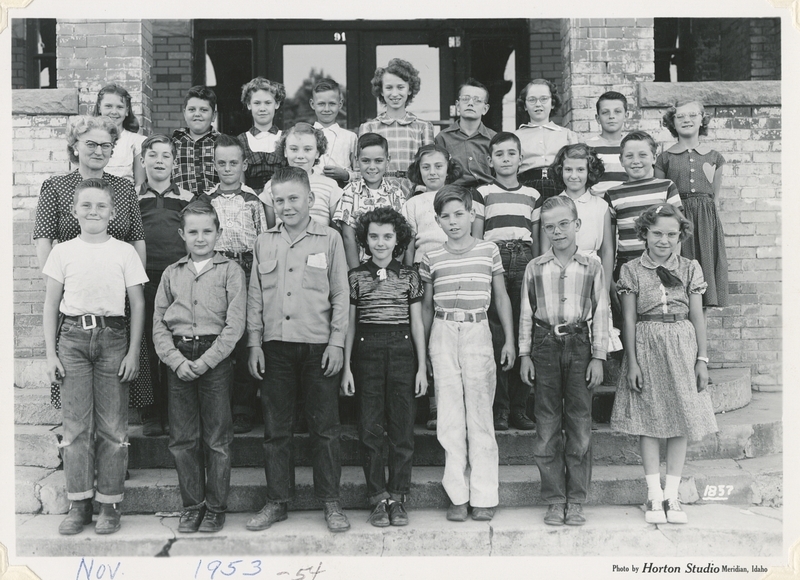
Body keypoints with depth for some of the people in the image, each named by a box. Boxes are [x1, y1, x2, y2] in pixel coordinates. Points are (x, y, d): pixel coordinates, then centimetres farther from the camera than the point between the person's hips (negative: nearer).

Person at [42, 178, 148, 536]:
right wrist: (50, 353, 2)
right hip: (73, 338, 1)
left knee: (112, 426, 1)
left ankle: (109, 504, 10)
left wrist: (133, 351, -1)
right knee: (76, 424, 1)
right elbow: (51, 306, 8)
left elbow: (138, 305, 5)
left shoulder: (125, 253, 4)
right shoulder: (63, 252, 7)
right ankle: (79, 504, 11)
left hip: (113, 337, -1)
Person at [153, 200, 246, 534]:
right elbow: (158, 323, 8)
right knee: (182, 438, 6)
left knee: (217, 438, 1)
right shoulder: (172, 274, 12)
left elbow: (235, 325, -5)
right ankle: (192, 506, 18)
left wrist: (204, 362, -12)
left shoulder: (230, 271, 2)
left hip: (216, 358, -3)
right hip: (179, 360, 3)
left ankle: (216, 507, 13)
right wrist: (177, 360, -7)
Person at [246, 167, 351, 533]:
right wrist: (254, 344, 5)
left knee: (325, 428, 3)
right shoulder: (264, 243, 9)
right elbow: (255, 297, 10)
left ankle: (331, 503, 14)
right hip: (275, 346, 3)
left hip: (319, 347, -2)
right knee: (275, 429, 8)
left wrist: (336, 342, -4)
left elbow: (341, 296, 1)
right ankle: (276, 502, 19)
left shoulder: (329, 239, 1)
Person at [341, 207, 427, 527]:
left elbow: (417, 323, 9)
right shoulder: (355, 276, 6)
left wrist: (422, 367, 4)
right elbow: (349, 323, 8)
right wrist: (346, 367, 2)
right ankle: (378, 499, 11)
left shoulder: (409, 276, 7)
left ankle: (397, 497, 12)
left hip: (402, 351, 0)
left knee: (402, 427, 1)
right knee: (370, 428, 1)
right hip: (367, 353, 0)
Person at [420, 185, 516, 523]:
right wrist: (423, 349, 14)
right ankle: (457, 495, 11)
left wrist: (510, 340, 6)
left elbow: (501, 297, 10)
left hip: (477, 331, -1)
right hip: (443, 333, 1)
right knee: (450, 416, 3)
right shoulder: (432, 259, 6)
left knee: (480, 413, 0)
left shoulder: (489, 251, 4)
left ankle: (483, 495, 8)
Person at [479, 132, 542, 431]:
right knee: (496, 334, -8)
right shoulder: (482, 193, 10)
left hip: (524, 262, 2)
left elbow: (536, 238, 19)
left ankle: (519, 407, 4)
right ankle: (499, 408, -1)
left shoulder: (532, 195, 18)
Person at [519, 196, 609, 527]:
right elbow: (526, 314, 9)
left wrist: (598, 357, -1)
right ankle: (555, 501, 13)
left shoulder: (592, 266, 3)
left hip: (579, 344, -1)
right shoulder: (534, 268, 6)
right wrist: (525, 354, 3)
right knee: (547, 427, 3)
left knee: (580, 425, 2)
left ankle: (576, 501, 12)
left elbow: (600, 313, 3)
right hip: (545, 346, 1)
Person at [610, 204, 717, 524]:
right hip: (646, 347, -2)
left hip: (682, 347, 2)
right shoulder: (631, 270, 1)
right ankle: (654, 495, 11)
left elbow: (697, 317, 6)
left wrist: (702, 359, 1)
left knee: (682, 419, 3)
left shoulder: (690, 268, 6)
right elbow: (629, 319, -2)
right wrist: (632, 362, -7)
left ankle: (672, 494, 13)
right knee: (649, 421, 2)